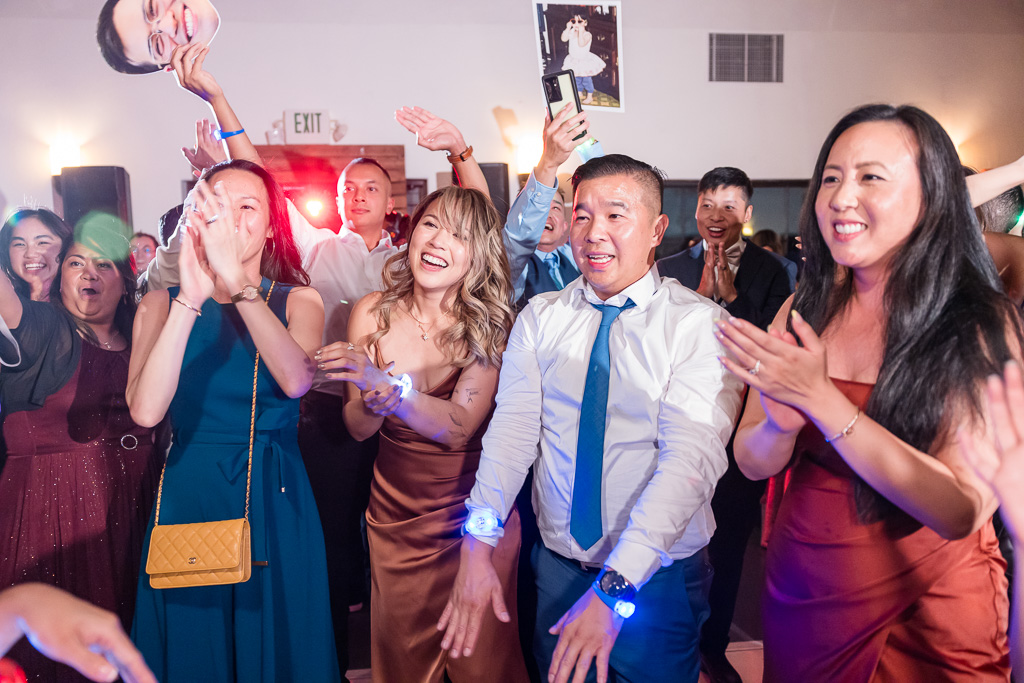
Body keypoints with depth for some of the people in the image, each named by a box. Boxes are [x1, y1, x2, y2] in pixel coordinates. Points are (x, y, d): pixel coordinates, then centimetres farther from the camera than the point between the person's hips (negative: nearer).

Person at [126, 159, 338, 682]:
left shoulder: (298, 300, -1)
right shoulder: (162, 302, -1)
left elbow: (296, 380, -24)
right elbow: (145, 410, -19)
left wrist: (236, 280, -32)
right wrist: (193, 296, -25)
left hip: (274, 501, 0)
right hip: (187, 496, 1)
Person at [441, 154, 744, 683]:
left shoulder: (700, 325, -13)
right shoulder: (539, 318, 0)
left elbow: (691, 458, -22)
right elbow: (513, 428, -9)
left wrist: (615, 589, -30)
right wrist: (478, 545, -22)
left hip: (658, 579, -3)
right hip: (558, 568, 3)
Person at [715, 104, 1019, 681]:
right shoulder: (803, 311, -5)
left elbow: (963, 510, -23)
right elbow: (753, 462, -2)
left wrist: (819, 399, -27)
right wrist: (783, 423, -24)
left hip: (928, 619, -3)